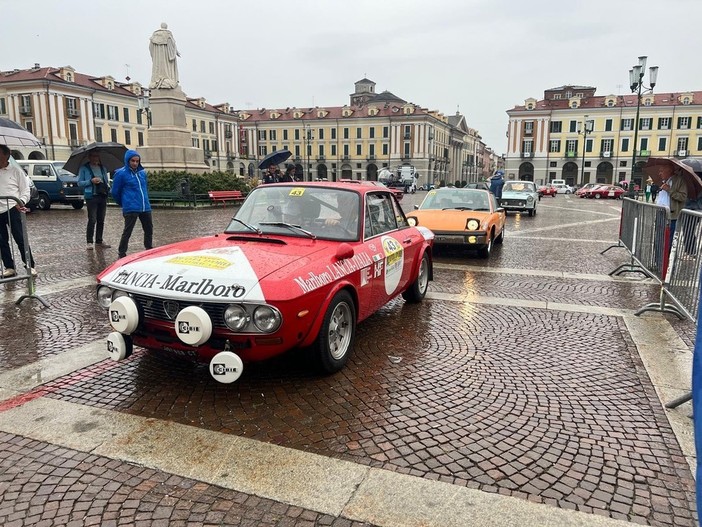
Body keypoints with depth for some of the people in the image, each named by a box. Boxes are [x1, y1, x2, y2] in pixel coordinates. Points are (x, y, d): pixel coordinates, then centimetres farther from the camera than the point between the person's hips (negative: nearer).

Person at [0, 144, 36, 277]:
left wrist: (21, 202, -17)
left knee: (20, 239, -3)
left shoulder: (15, 170, 2)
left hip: (12, 210, -4)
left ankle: (29, 266, 5)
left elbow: (25, 190, 1)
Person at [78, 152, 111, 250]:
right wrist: (91, 181, -13)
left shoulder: (103, 168, 17)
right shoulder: (84, 168, 3)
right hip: (91, 196, -5)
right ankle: (89, 242, -4)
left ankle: (99, 241, 17)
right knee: (92, 220, -10)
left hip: (102, 196, 5)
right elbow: (79, 183, 1)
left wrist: (107, 187, 4)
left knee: (101, 220, 9)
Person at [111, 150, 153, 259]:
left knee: (149, 230, 14)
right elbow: (115, 192, 3)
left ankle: (149, 250, 31)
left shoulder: (142, 172, 11)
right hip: (131, 209, -6)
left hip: (145, 208, 6)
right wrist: (124, 203, 14)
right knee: (127, 232, -4)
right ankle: (121, 253, 8)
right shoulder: (121, 173, -5)